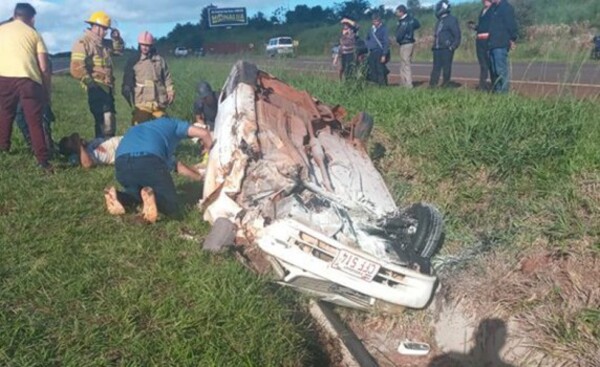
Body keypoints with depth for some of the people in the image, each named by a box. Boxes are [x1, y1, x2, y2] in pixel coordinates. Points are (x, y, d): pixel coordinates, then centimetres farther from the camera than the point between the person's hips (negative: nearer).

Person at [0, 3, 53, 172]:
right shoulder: (33, 33, 15)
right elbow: (44, 67, 6)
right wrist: (47, 91, 13)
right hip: (28, 79, -2)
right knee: (35, 122, 0)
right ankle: (43, 161, -4)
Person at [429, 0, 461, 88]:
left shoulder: (451, 20, -4)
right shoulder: (439, 21, 21)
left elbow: (457, 35, -8)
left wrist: (453, 46, -17)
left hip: (446, 49, -8)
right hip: (437, 49, 8)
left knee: (446, 68, -3)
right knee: (436, 67, 6)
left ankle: (445, 86, 2)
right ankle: (432, 85, 7)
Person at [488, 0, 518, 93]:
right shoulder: (493, 8, 20)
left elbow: (512, 25, -11)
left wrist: (512, 39, -14)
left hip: (501, 45, -9)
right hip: (492, 45, 9)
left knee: (501, 71, -10)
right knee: (494, 71, 12)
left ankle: (504, 91, -6)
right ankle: (495, 91, 19)